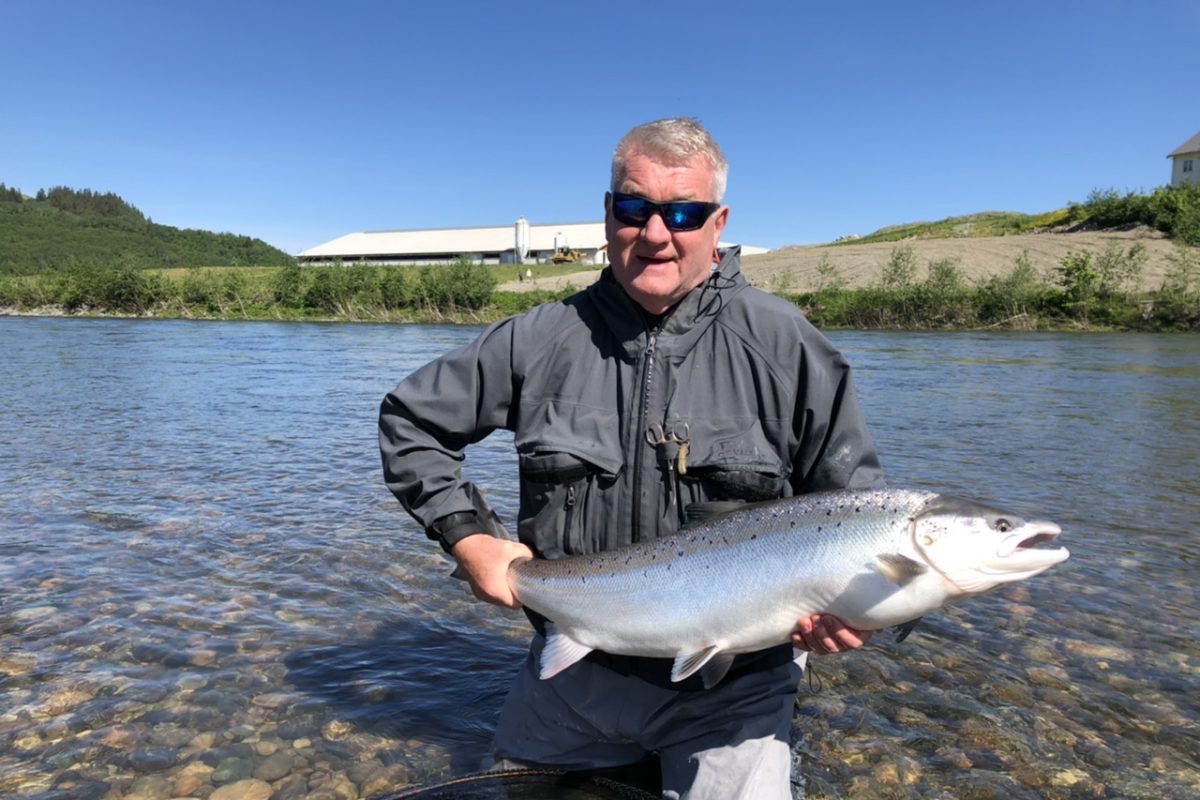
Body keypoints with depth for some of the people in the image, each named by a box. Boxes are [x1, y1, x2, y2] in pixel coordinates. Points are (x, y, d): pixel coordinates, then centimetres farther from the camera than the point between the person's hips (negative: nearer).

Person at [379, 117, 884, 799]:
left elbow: (857, 502, -5)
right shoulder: (546, 339, -6)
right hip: (572, 673, 3)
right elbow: (409, 420, 4)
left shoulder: (781, 344, -11)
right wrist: (467, 534, -7)